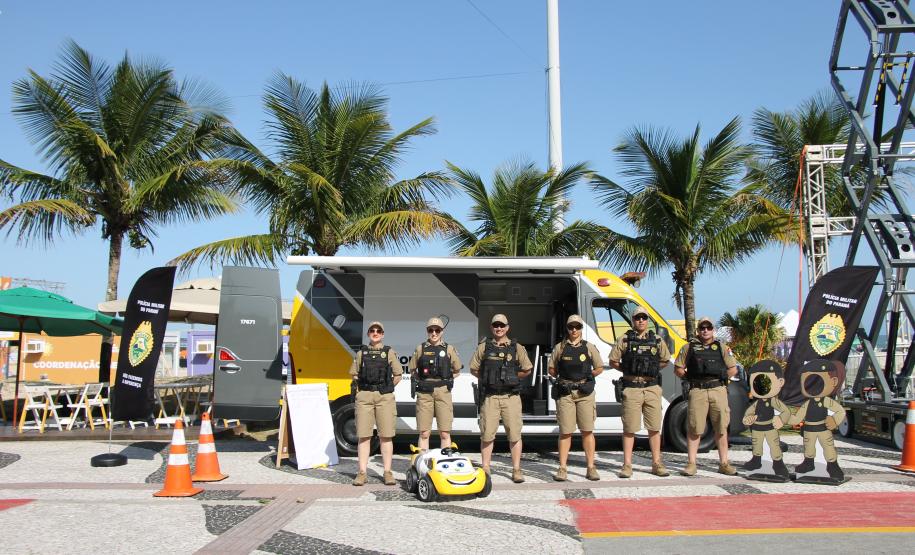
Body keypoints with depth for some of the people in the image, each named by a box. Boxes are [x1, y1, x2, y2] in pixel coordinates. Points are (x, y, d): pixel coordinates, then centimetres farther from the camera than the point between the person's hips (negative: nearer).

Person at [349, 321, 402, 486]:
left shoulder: (389, 352, 9)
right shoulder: (361, 353, 13)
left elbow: (398, 374, 9)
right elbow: (354, 374, 17)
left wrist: (387, 388, 5)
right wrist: (363, 387, 8)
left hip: (385, 397, -1)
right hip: (364, 396, 1)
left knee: (386, 436, -1)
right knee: (364, 436, 0)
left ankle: (388, 472, 4)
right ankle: (362, 473, 4)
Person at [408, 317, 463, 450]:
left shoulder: (449, 349, 9)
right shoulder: (420, 348, 10)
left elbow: (457, 371, 17)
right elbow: (412, 370, 20)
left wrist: (447, 379, 5)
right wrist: (417, 381, 7)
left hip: (443, 391, 0)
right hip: (424, 393, 0)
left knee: (445, 433, 0)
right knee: (424, 433, 2)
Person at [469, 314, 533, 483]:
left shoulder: (517, 348, 6)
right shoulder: (484, 347, 8)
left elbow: (527, 370, 11)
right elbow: (474, 369, 14)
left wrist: (511, 378, 10)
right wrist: (488, 379, 8)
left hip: (511, 396, 0)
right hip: (489, 397, 1)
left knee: (514, 434, 0)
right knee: (487, 434, 2)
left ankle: (516, 470, 9)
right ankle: (485, 469, 13)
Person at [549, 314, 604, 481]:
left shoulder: (589, 347, 9)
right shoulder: (560, 347, 8)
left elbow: (599, 368, 15)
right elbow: (551, 370, 13)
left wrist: (586, 377, 6)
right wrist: (564, 378, 5)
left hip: (585, 392, 1)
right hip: (565, 393, -1)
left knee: (587, 431, 2)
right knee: (565, 432, 0)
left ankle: (591, 468, 8)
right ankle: (562, 469, 3)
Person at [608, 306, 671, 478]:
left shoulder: (657, 341, 10)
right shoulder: (624, 340, 3)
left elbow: (665, 360, 22)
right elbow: (613, 361, 8)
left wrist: (652, 370, 11)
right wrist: (628, 370, 2)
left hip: (652, 388, 3)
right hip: (631, 388, -2)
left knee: (654, 428, 7)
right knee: (629, 428, 1)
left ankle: (656, 464, 16)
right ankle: (627, 465, 6)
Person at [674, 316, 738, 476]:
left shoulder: (722, 347, 14)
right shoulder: (689, 347, 10)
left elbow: (733, 369, 14)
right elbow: (678, 369, 11)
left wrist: (721, 377, 4)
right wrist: (690, 378, 2)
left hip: (718, 390, 1)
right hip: (697, 391, -1)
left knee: (721, 428, 5)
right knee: (694, 429, -2)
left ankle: (724, 463, 13)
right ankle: (691, 464, 3)